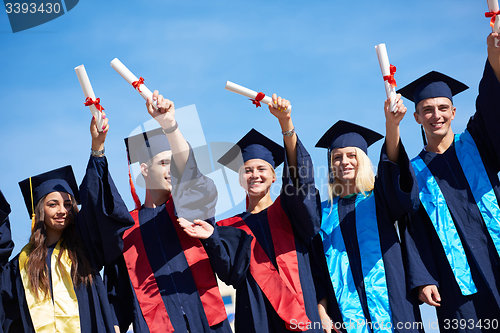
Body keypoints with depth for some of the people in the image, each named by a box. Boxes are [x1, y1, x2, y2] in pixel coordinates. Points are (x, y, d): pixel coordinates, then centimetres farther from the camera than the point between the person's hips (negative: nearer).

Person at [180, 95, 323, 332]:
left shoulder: (286, 210, 10)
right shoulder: (233, 228, 14)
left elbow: (301, 173, -8)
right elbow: (231, 273, -3)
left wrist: (286, 122, -22)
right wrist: (212, 238, -21)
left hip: (299, 312, -1)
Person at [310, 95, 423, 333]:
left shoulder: (379, 198, 7)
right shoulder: (324, 212, 12)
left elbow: (393, 167, -14)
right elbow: (317, 271, 10)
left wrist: (392, 123, -31)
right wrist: (322, 314, -2)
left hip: (389, 304, -1)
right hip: (346, 311, 1)